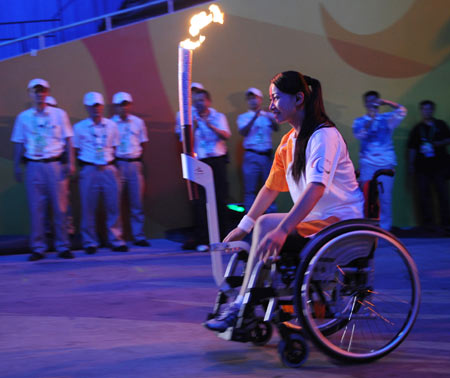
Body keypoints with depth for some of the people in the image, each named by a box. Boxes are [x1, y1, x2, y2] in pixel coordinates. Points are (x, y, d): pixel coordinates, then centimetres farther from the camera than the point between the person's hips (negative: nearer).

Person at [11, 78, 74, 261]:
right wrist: (16, 166, 6)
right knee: (36, 208, 0)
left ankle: (62, 247, 8)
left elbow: (67, 140, 7)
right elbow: (19, 143, 12)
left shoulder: (59, 114, 6)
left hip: (56, 165, -1)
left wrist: (70, 163, -1)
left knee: (60, 207, 0)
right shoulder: (23, 117, 8)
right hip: (34, 166, 1)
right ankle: (38, 248, 6)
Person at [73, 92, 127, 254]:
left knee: (113, 205, 0)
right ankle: (90, 243, 9)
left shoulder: (111, 126, 9)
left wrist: (112, 164, 6)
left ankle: (116, 241, 8)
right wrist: (83, 165, 1)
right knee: (88, 207, 0)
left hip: (109, 169, 2)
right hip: (89, 170, -2)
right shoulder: (79, 127, 2)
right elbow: (75, 150, 8)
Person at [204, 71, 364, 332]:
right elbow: (271, 188, 18)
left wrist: (282, 229, -39)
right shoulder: (289, 141, 13)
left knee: (266, 225, -24)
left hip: (340, 220, -9)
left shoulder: (324, 135, -15)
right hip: (314, 220, 9)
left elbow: (316, 188, -29)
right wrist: (243, 227, 13)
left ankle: (242, 309, -23)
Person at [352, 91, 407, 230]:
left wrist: (385, 102, -10)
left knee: (385, 196, -3)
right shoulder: (359, 121, 10)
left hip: (386, 162, 1)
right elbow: (359, 135, -7)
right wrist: (370, 120, -16)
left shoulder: (387, 118, 11)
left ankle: (384, 226, 2)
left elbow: (401, 111, -2)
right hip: (367, 163, -1)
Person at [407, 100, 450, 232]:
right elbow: (412, 148, 9)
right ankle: (428, 221, 5)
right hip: (422, 167, 1)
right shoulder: (417, 128, 9)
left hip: (439, 165, -1)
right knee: (424, 194, -1)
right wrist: (411, 164, 3)